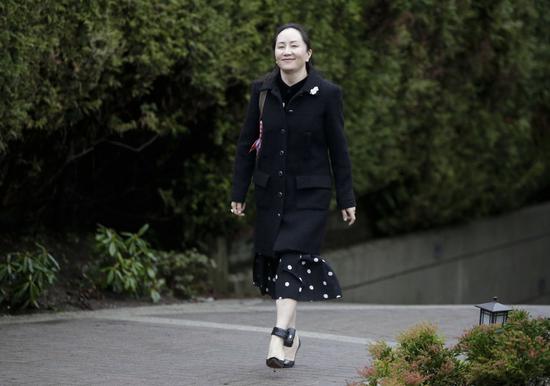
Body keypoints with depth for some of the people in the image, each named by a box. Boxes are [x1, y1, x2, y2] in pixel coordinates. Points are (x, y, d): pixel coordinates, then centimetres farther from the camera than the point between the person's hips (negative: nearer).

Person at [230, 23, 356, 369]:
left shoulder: (327, 94, -8)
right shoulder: (262, 90, 0)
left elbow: (338, 149, -3)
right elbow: (247, 143, 6)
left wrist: (347, 199, -1)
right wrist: (239, 192, 5)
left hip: (310, 193, -4)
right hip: (271, 191, 4)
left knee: (294, 258, -16)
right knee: (272, 261, 6)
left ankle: (280, 337, -23)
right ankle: (292, 335, 19)